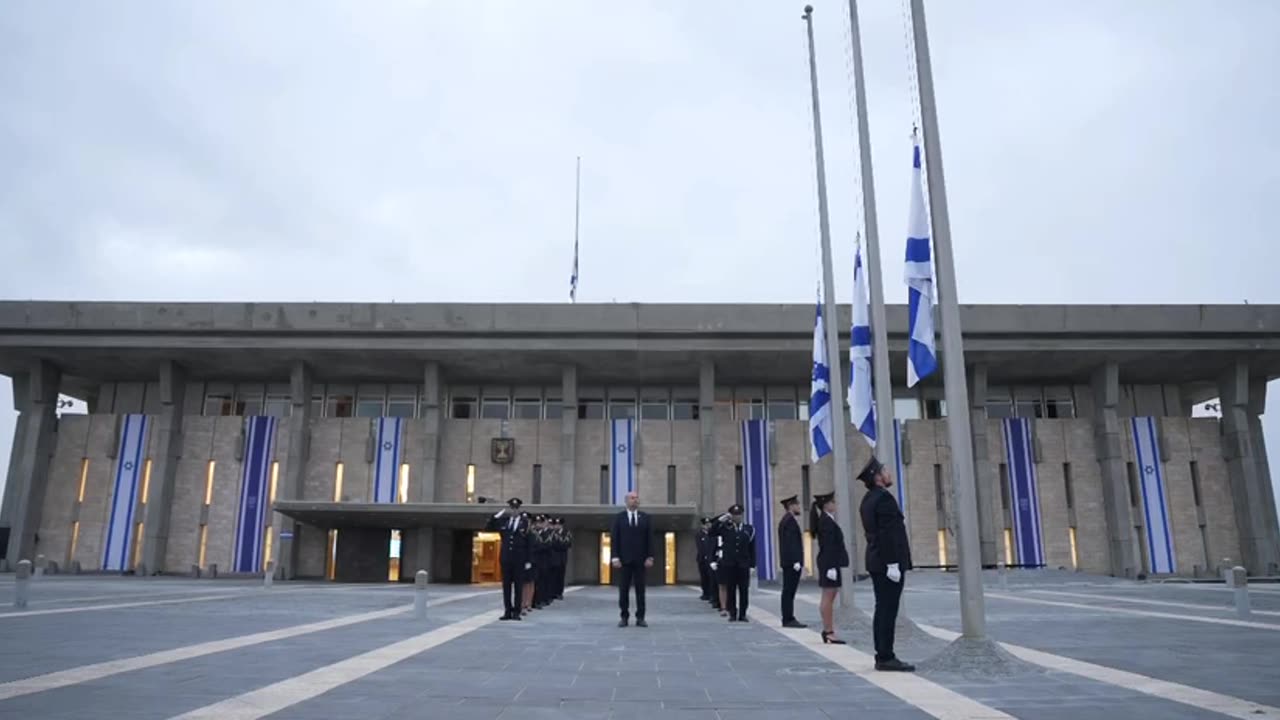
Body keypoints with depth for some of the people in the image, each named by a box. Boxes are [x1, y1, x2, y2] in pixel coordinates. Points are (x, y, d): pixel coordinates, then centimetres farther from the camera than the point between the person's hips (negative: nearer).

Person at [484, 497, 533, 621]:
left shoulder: (525, 522, -3)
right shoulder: (503, 521, 6)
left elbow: (529, 542, -4)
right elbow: (487, 528, 4)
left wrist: (529, 561, -7)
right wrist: (497, 515, -7)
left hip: (519, 559, -3)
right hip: (505, 558, 3)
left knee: (518, 586, 2)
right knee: (506, 585, 7)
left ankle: (516, 612, 8)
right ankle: (508, 611, 13)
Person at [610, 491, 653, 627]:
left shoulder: (645, 517, 7)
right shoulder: (619, 517, 3)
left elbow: (649, 539, 5)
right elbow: (614, 539, 0)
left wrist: (650, 557, -4)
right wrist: (615, 558, -9)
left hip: (640, 560, 1)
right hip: (624, 559, -1)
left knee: (640, 589, 2)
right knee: (623, 590, 2)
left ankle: (640, 618, 7)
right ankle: (624, 617, 9)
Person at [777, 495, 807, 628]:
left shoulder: (785, 520, 19)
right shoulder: (790, 520, -13)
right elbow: (791, 542, -20)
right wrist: (796, 561, -22)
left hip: (788, 562, 10)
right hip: (792, 560, -10)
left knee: (788, 591, 11)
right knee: (789, 591, -8)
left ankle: (788, 619, 14)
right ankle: (788, 620, -7)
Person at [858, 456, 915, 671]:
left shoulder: (868, 499, 15)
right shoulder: (884, 497, -15)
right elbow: (887, 534, -21)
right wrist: (893, 564, -21)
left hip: (877, 563, 10)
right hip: (889, 563, -10)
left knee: (883, 611, 12)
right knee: (888, 611, -6)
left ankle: (883, 656, 16)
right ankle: (886, 658, -4)